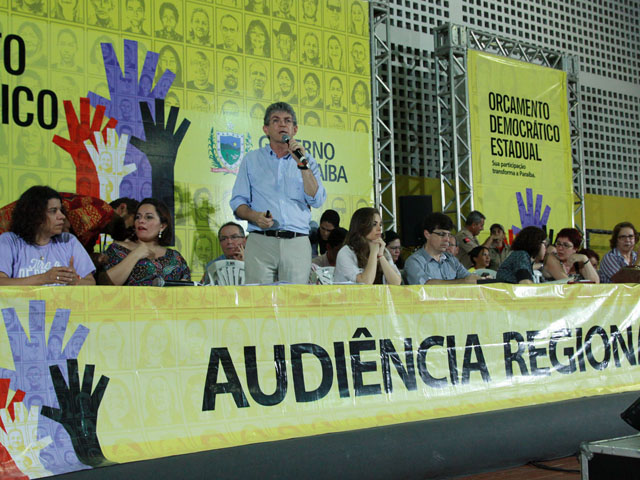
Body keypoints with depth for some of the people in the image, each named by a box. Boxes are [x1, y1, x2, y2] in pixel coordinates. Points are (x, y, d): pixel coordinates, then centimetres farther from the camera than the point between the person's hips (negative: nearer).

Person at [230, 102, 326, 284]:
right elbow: (238, 202, 11)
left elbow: (317, 201, 3)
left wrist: (302, 164, -4)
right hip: (260, 242, 0)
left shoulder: (306, 161, 17)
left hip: (297, 244, 1)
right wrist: (254, 216, -10)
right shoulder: (252, 159, 16)